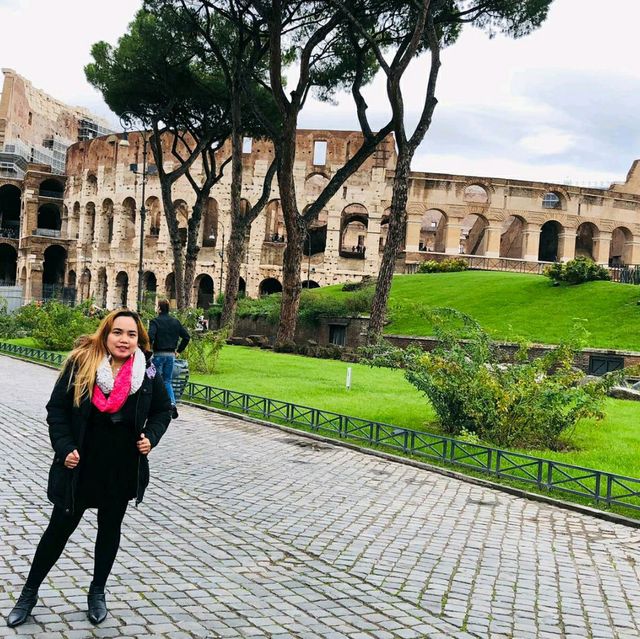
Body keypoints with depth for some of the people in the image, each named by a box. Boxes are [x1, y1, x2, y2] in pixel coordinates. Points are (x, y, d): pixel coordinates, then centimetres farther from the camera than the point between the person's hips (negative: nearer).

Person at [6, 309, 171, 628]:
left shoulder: (147, 371, -7)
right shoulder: (81, 364, -12)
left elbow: (163, 410, 8)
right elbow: (57, 409, -5)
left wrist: (151, 436, -9)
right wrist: (64, 447, -15)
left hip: (123, 470, 2)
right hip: (81, 467, -2)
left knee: (110, 528, 16)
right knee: (60, 528, 9)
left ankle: (97, 592, 35)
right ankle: (29, 592, 28)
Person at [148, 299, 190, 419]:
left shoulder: (155, 321, -9)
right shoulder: (175, 322, 7)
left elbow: (150, 336, -23)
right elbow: (186, 336, 7)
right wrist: (179, 350, 12)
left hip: (158, 354, -5)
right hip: (171, 355, 5)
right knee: (167, 381, 13)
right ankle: (172, 404, -7)